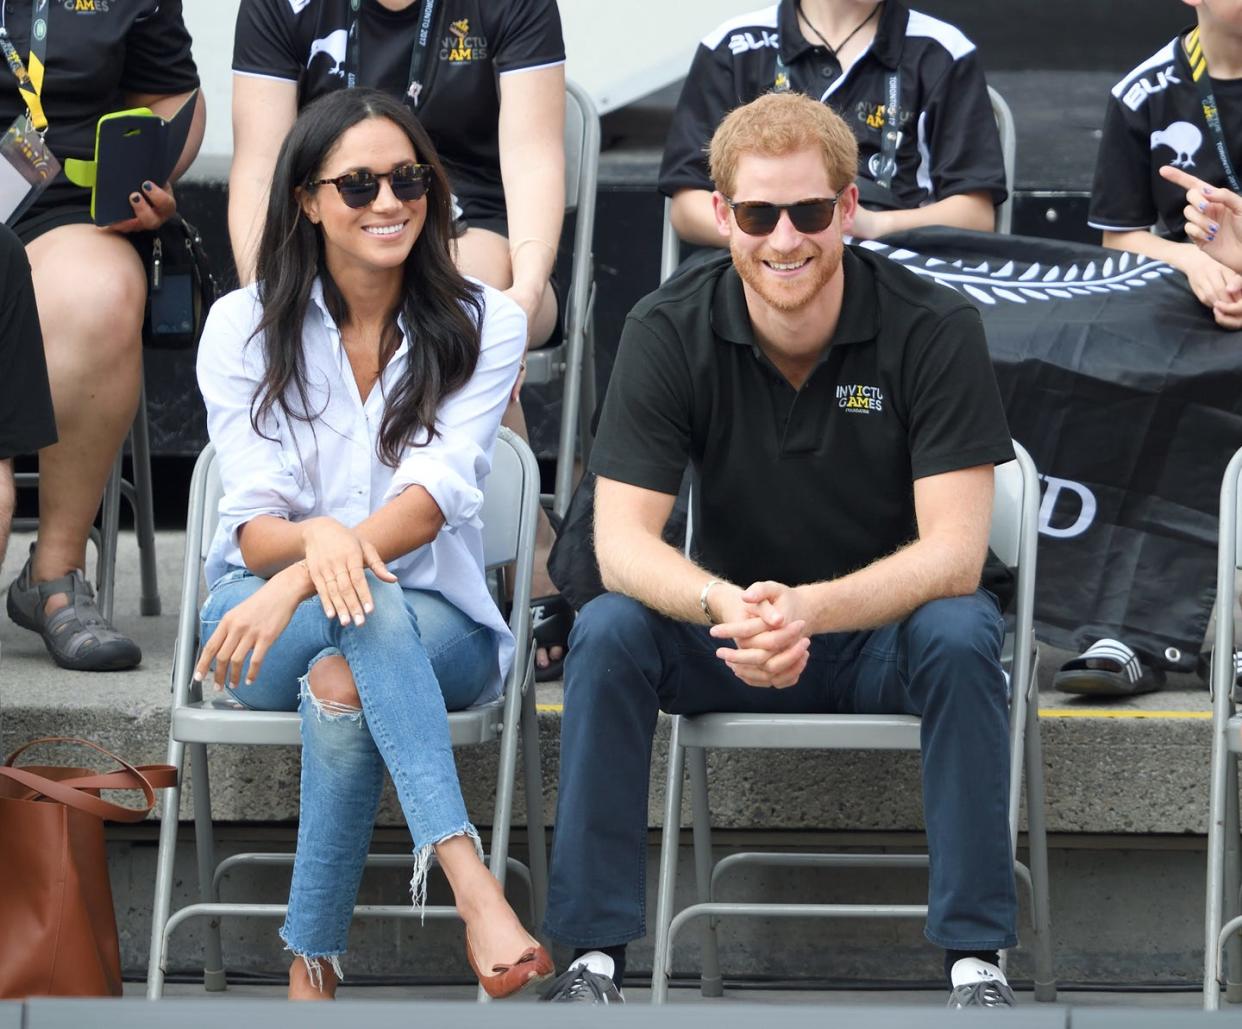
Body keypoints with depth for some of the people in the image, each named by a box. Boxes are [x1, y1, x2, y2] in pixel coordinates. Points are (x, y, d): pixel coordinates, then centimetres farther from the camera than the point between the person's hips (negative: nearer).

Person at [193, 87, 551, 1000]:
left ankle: (311, 974, -38)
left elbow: (435, 497, -17)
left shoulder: (482, 325, -1)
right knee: (370, 611, -37)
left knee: (343, 681, -37)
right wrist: (314, 540, -36)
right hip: (265, 622, 0)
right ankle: (474, 886, -53)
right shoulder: (245, 327, 1)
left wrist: (295, 582, -34)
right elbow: (255, 530, -8)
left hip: (434, 619, 0)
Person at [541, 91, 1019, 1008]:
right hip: (732, 636, 2)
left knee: (962, 638, -34)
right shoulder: (669, 332, -11)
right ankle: (596, 954, -20)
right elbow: (623, 540, -17)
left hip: (885, 626, -2)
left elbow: (954, 551, -22)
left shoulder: (934, 329, -16)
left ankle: (978, 958, -26)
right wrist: (725, 606, -39)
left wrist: (809, 608, -40)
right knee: (606, 633, -26)